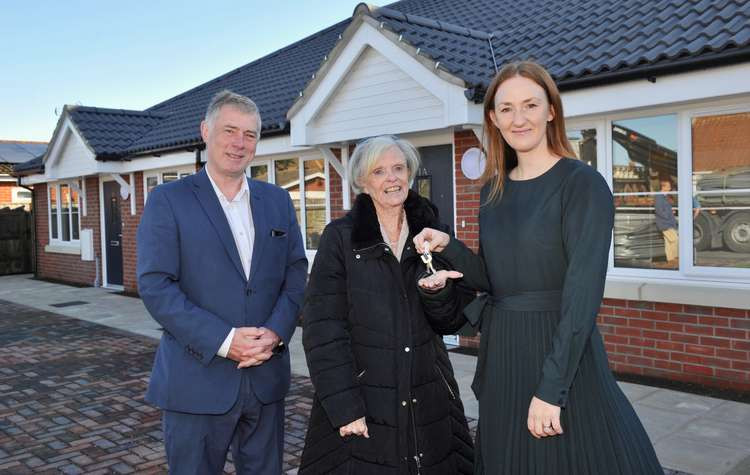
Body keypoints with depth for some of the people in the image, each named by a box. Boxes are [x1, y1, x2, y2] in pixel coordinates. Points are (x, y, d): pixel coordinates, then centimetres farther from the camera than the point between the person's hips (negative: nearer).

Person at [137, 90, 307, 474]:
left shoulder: (277, 200, 10)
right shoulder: (168, 200, -3)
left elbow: (296, 274, 7)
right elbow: (154, 285, -11)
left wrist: (276, 332, -11)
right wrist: (224, 340, -18)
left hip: (266, 377, 4)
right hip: (197, 381, -3)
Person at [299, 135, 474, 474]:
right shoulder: (340, 237, -6)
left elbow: (452, 322, 8)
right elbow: (323, 330, -9)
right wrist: (344, 407, -14)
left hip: (429, 404, 4)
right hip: (361, 405, -3)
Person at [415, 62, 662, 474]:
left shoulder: (582, 184, -12)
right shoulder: (493, 190, 7)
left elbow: (583, 292, -18)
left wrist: (551, 389, -22)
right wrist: (448, 248, -3)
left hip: (563, 354, -6)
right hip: (501, 355, 6)